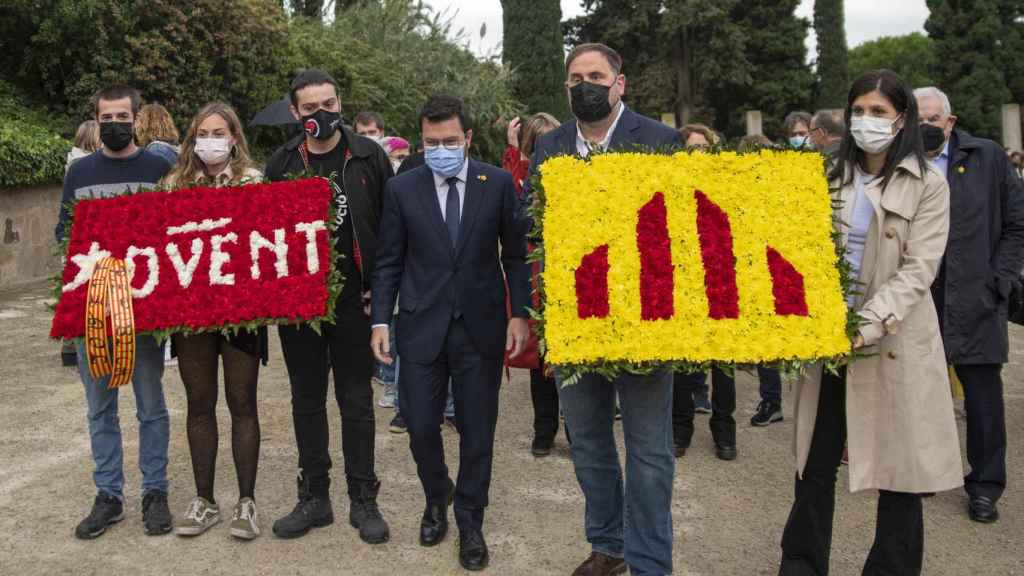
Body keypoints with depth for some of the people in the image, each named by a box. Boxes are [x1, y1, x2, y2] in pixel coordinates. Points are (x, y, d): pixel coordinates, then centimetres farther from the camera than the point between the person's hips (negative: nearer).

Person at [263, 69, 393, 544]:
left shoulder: (368, 156, -2)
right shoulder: (282, 163, 5)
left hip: (353, 299, -2)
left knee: (356, 401, 6)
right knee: (307, 401, 11)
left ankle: (363, 500, 16)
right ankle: (314, 498, 22)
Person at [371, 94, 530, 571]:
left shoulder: (498, 183, -2)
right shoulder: (401, 188, 0)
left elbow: (516, 254, 3)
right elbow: (389, 262, 3)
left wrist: (520, 313, -3)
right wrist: (380, 321, -2)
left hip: (481, 326, 0)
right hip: (421, 327, 1)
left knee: (477, 432, 7)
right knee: (420, 427, 5)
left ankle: (470, 523, 25)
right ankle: (436, 499, 35)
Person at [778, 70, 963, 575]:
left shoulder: (928, 187, -2)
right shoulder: (832, 179, 10)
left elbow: (918, 269, -11)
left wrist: (866, 327, -22)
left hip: (893, 343, -3)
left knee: (899, 472, 5)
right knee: (814, 464, 9)